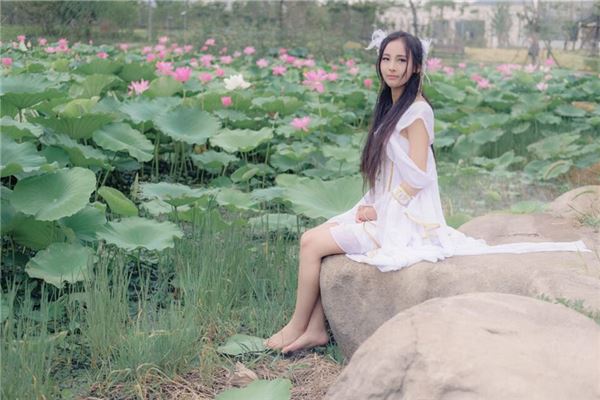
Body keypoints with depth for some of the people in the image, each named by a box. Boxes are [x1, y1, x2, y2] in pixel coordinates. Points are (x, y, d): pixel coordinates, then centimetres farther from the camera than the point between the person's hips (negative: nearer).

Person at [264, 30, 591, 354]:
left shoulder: (417, 110, -15)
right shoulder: (391, 107, 12)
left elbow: (417, 176, -20)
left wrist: (378, 210, -14)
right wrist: (370, 206, 4)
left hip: (403, 218, -9)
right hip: (384, 210, 9)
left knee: (312, 243, -13)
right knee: (313, 236, 1)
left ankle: (297, 326, 3)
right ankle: (315, 329, 2)